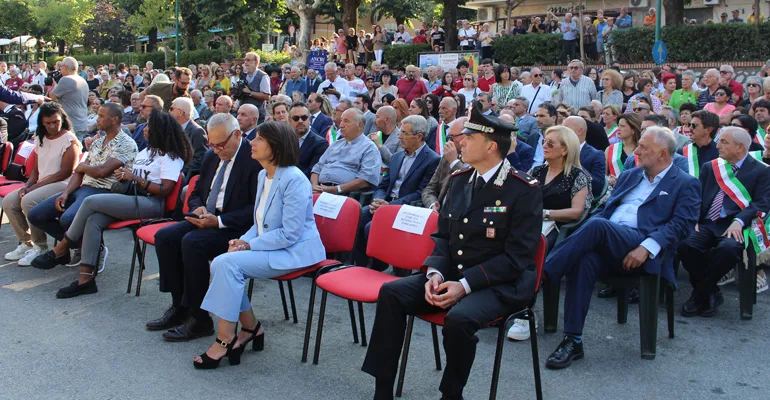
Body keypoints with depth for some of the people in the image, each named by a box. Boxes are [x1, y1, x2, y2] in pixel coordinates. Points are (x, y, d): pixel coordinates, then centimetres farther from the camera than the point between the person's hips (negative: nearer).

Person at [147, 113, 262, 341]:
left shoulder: (255, 160, -14)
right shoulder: (212, 157, 12)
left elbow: (256, 210, -19)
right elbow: (196, 193, 22)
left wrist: (218, 221, -24)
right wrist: (198, 208, -3)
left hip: (236, 228, -8)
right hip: (207, 218, 9)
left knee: (192, 242, -30)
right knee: (164, 237, -10)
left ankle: (199, 318, -17)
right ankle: (179, 306, 1)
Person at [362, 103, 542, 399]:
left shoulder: (525, 190, -12)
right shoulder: (459, 180, 8)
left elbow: (516, 257, -15)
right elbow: (443, 235, 13)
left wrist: (465, 285, -22)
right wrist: (435, 272, -8)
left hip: (500, 284, -6)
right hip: (452, 275, 6)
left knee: (459, 318, -35)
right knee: (391, 292, -13)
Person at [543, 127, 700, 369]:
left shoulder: (685, 184, 11)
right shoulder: (629, 176, 28)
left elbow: (681, 225, -3)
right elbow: (604, 209, 24)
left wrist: (646, 247, -19)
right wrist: (585, 238, 2)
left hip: (640, 251, -4)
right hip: (605, 245, 5)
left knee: (597, 225, -34)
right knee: (584, 260, -31)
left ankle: (543, 274, -29)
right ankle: (573, 341, -29)